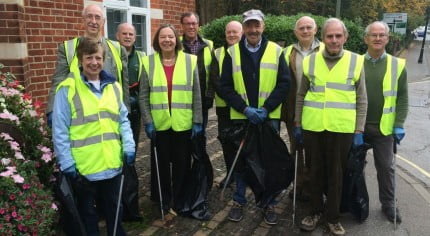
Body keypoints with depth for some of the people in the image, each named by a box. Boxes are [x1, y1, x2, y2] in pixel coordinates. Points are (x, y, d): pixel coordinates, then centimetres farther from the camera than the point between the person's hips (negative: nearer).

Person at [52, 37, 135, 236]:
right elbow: (60, 130, -10)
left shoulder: (113, 86, 5)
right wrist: (66, 163, -12)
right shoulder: (68, 89, -10)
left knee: (114, 208, 21)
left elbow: (123, 120, 9)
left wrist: (129, 146, -1)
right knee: (87, 211, 16)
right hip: (84, 166, -4)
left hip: (113, 163, 4)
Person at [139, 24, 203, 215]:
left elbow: (197, 94, 1)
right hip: (158, 124, 0)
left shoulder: (190, 61, 0)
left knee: (182, 163, 10)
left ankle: (179, 200, 29)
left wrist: (198, 121, -3)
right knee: (161, 163, 11)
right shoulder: (148, 63, 1)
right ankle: (163, 200, 30)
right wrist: (148, 122, -5)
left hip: (183, 124, 0)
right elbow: (143, 96, 1)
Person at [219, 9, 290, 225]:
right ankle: (239, 201, 26)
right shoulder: (232, 53, 2)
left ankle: (269, 204, 23)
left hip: (269, 117, 0)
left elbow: (284, 84, -1)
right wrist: (245, 108, -13)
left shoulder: (276, 51, 2)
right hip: (241, 117, 0)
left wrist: (266, 109, -12)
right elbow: (225, 87, -2)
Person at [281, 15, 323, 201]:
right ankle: (299, 185, 25)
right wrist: (283, 109, -3)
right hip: (294, 110, 2)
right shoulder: (287, 53, 6)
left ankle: (310, 186, 24)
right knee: (296, 149, 11)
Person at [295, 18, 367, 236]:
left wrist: (359, 130, -1)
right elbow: (301, 95, 9)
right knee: (316, 170, 13)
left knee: (336, 173, 9)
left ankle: (332, 217, 25)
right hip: (312, 127, 1)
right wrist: (297, 123, 6)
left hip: (342, 129, -1)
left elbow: (362, 100, 3)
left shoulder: (356, 62, 0)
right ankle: (315, 211, 31)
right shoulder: (310, 61, 3)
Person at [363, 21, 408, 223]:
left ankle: (388, 203, 26)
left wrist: (399, 125, -6)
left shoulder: (397, 65, 1)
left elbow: (402, 98, 1)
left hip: (384, 127, 0)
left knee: (386, 167, 9)